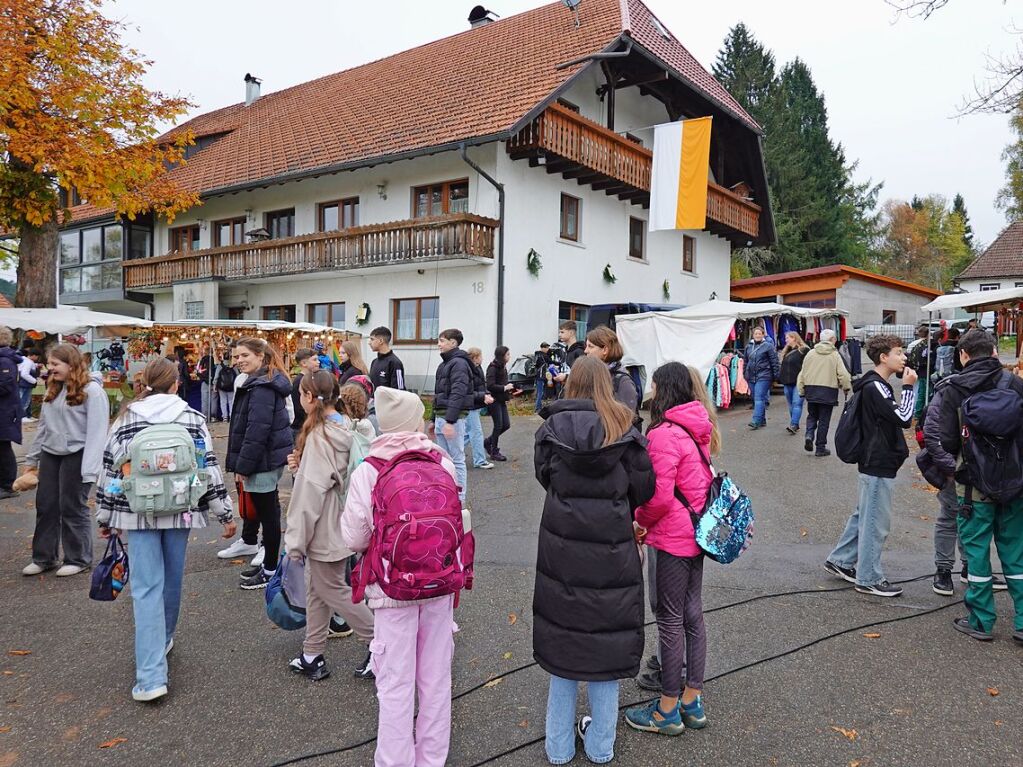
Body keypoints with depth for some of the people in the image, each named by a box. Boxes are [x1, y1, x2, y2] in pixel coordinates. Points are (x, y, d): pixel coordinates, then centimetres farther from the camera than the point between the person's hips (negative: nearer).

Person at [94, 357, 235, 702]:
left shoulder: (125, 419, 2)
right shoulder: (192, 418, -1)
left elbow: (110, 469, 6)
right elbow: (209, 467, -2)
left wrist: (105, 517, 17)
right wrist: (225, 513, 4)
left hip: (138, 513, 0)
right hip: (180, 510, 0)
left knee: (146, 588, -1)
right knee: (171, 580, 18)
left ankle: (151, 676, -8)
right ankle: (163, 641, 40)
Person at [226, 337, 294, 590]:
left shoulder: (262, 388, -19)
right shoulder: (265, 382, 14)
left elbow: (257, 430, -23)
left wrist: (243, 464, -19)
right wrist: (243, 462, 21)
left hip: (263, 460, -10)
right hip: (271, 457, 10)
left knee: (268, 514, 0)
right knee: (268, 512, 17)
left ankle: (270, 571, 11)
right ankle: (268, 563, 29)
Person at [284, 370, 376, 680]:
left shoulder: (319, 436, -22)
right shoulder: (347, 428, 3)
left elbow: (311, 492, -21)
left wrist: (296, 540, -15)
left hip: (324, 529, -9)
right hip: (337, 524, 9)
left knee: (332, 590, 6)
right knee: (316, 589, 18)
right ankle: (312, 657, 29)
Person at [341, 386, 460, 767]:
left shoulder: (367, 473, -12)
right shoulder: (444, 464, -6)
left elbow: (354, 538, -8)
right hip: (440, 583, 3)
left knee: (396, 685, 11)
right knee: (436, 678, 18)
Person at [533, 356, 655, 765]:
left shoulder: (551, 428, -7)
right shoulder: (624, 430, -8)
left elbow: (544, 476, 0)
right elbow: (644, 489, -6)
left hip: (562, 549, 1)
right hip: (612, 551, 0)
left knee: (563, 639, 15)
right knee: (605, 640, 14)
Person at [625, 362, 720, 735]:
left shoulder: (665, 434, -21)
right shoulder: (699, 430, 7)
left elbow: (659, 495, -24)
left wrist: (640, 520, -4)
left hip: (671, 538, -9)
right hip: (696, 533, 9)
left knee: (670, 619, 3)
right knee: (692, 615, 17)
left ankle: (668, 711, 18)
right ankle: (692, 701, 31)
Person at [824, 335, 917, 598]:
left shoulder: (876, 385, 12)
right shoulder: (875, 387, -19)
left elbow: (896, 418, 19)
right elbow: (904, 418, -20)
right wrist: (909, 387, -14)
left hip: (877, 462, 10)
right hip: (878, 465, -10)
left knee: (865, 515, 19)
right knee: (876, 522, 0)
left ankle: (840, 560, 28)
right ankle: (869, 579, 10)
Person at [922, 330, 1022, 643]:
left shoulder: (951, 390, -8)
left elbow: (933, 435, -15)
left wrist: (951, 469, -5)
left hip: (975, 486, -3)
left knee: (976, 551, 8)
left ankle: (981, 622, 17)